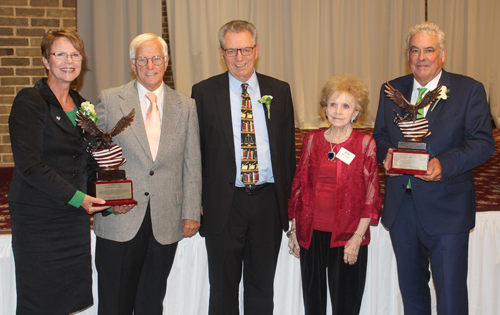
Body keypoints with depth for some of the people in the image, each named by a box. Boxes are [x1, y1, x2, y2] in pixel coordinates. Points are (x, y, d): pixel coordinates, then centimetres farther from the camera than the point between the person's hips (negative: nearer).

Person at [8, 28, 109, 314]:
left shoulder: (80, 104, 13)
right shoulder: (29, 101, -8)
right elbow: (28, 164, -16)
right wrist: (77, 197, -19)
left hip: (75, 216, 6)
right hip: (38, 218, -6)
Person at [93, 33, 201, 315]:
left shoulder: (185, 106, 7)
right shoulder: (109, 100, 3)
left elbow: (192, 165, 6)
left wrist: (191, 213, 2)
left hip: (166, 223, 1)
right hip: (120, 220, -1)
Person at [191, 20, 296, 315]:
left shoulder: (279, 91, 6)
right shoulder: (204, 92, 0)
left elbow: (288, 146, 8)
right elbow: (197, 149, 1)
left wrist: (288, 196, 3)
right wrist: (199, 201, -3)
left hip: (268, 201, 2)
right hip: (225, 202, -1)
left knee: (262, 285, 15)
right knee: (223, 285, 12)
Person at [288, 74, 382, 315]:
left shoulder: (365, 144, -3)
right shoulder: (312, 140, 4)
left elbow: (371, 194, -4)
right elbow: (299, 185, 9)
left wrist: (358, 237, -10)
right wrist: (294, 229, 8)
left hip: (348, 236, -2)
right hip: (311, 232, 3)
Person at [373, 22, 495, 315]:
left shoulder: (470, 90, -3)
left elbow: (483, 142, -9)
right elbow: (380, 135, 14)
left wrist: (444, 164, -25)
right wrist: (386, 154, -9)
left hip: (446, 209, -4)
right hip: (401, 205, 4)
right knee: (410, 286, 19)